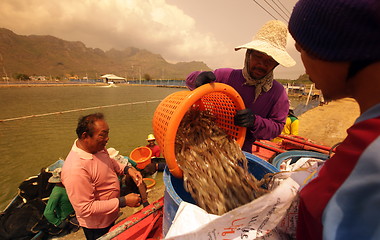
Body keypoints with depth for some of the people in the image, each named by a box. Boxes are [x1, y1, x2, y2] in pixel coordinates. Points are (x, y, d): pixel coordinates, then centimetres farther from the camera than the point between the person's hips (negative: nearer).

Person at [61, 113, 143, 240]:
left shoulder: (97, 147, -13)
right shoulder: (75, 169, -37)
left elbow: (109, 161, 6)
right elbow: (85, 209, -31)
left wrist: (127, 169, -12)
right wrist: (123, 202, -31)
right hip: (96, 226, -6)